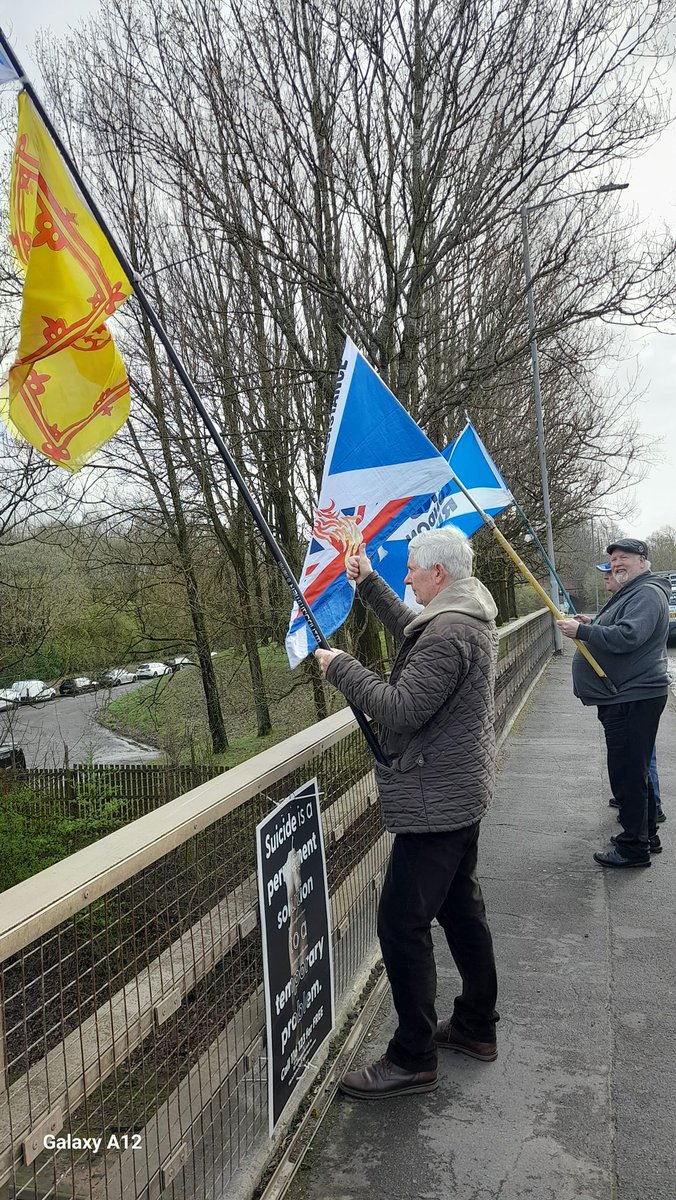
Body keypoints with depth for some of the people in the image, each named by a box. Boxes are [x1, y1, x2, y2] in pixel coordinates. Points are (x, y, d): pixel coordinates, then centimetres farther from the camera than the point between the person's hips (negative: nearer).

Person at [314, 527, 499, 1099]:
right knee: (462, 908, 20)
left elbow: (401, 711, -27)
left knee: (402, 924, -2)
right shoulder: (469, 618, 8)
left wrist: (341, 667, -16)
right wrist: (370, 583, 23)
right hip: (463, 795, 11)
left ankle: (412, 1060, 11)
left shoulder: (448, 634, -24)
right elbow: (410, 629, 26)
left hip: (435, 804, -11)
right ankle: (477, 1026, 35)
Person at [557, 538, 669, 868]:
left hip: (633, 700, -11)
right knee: (634, 770, 19)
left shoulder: (647, 594, -14)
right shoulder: (629, 593, 20)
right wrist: (590, 625, 12)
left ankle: (634, 848, 4)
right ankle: (645, 834, 32)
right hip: (624, 697, 11)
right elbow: (614, 634, 30)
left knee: (628, 773, -5)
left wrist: (581, 631, -24)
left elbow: (627, 637, -28)